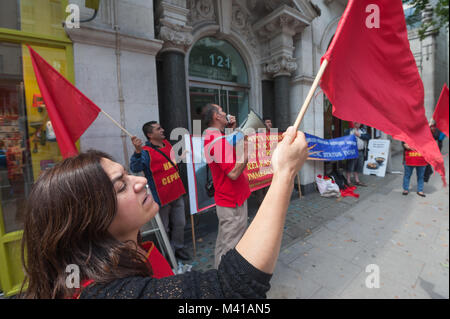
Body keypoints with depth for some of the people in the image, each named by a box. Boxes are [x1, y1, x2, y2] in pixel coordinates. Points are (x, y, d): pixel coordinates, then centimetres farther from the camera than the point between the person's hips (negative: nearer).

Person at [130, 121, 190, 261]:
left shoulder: (167, 143, 6)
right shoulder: (146, 151, -18)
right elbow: (135, 167, -36)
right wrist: (137, 152, -50)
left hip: (177, 193, 7)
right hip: (162, 197, -7)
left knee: (179, 224, 19)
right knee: (164, 228, 11)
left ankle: (178, 248, 41)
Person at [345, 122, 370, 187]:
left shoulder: (363, 130, 13)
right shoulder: (349, 131, -3)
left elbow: (368, 137, -1)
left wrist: (359, 135, -11)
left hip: (360, 151, 5)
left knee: (358, 167, 12)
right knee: (350, 167, -3)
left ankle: (357, 181, 23)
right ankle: (348, 181, 6)